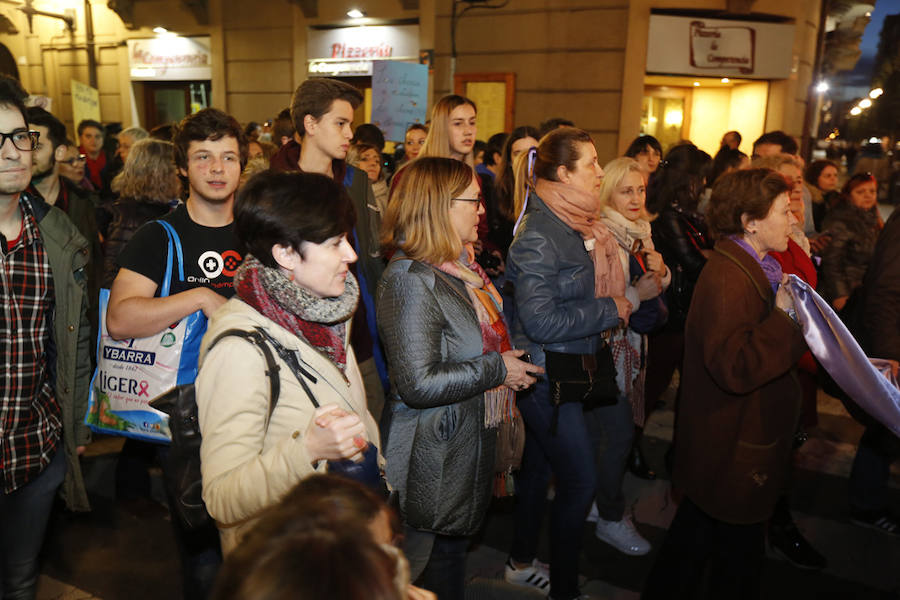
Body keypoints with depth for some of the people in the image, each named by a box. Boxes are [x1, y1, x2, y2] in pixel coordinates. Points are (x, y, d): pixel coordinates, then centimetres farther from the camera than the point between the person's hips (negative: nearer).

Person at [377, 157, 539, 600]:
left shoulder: (462, 265, 7)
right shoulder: (411, 280, -23)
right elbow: (418, 383, -29)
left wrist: (509, 365, 6)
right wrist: (497, 369, -20)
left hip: (472, 440, 9)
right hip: (435, 454, -9)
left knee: (456, 543, 23)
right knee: (437, 556, 10)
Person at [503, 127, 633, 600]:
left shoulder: (577, 227, 7)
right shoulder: (538, 236, -21)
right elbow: (540, 321, -27)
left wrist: (632, 296, 6)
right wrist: (609, 310, -18)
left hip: (572, 368, 9)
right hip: (546, 373, -9)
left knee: (539, 468, 20)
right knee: (581, 480, 0)